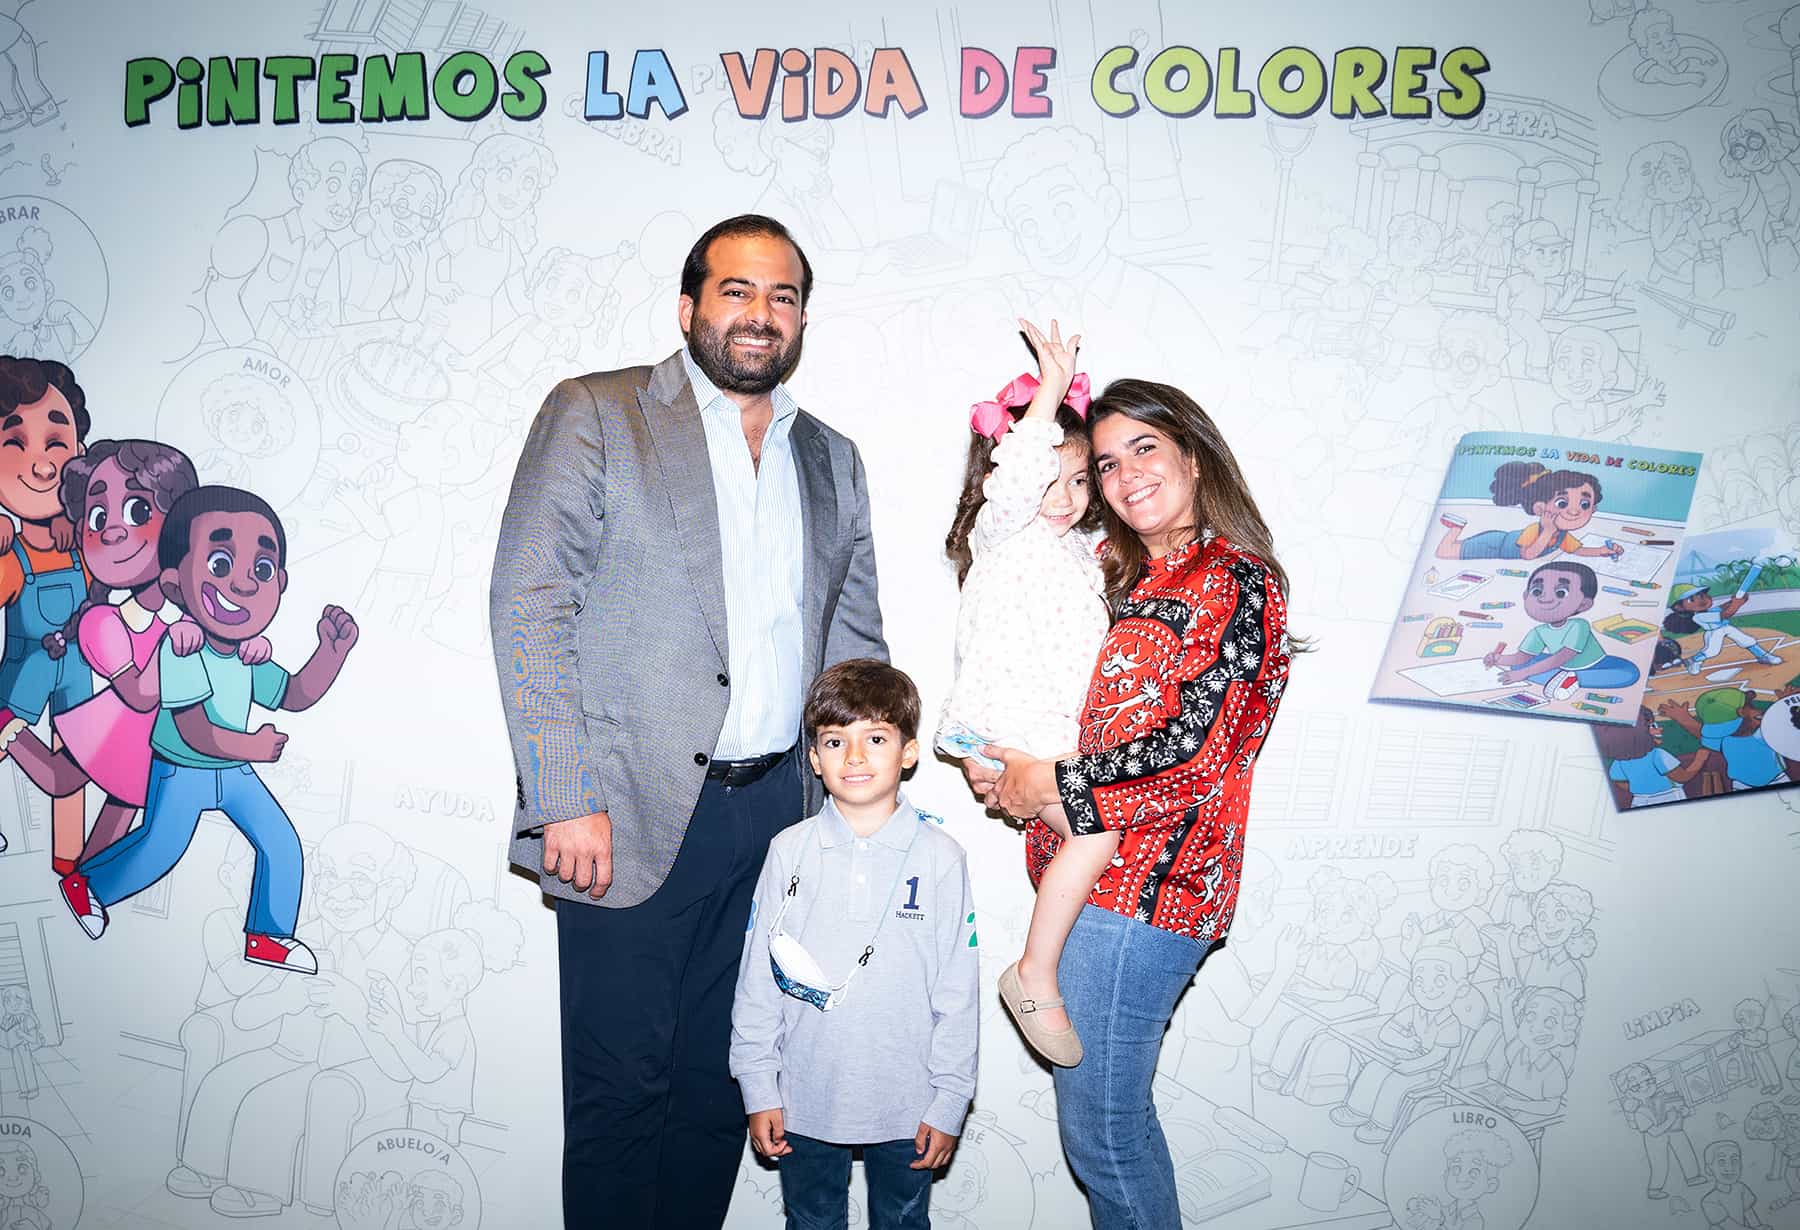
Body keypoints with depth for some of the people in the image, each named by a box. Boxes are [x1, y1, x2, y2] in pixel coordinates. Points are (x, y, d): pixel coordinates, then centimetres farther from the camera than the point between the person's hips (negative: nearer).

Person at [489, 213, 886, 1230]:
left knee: (719, 1081, 13)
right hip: (632, 814, -4)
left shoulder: (833, 460, 16)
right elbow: (528, 604, -7)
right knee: (623, 1083, 4)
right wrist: (567, 799, -15)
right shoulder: (595, 415, 0)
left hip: (777, 813, 5)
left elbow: (856, 641, 18)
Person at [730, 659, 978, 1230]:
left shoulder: (940, 856, -9)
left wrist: (949, 1103, -4)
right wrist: (759, 1090, -1)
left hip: (905, 1105, -1)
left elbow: (958, 992, -4)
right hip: (805, 1101, 1)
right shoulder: (789, 851, -5)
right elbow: (757, 979, 0)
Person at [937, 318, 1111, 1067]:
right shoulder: (1000, 534, -2)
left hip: (1061, 734, 9)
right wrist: (1052, 391, -24)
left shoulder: (1084, 551, 22)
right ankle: (1034, 976, -11)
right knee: (1100, 827, -21)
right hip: (1002, 727, -9)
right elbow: (1012, 480, -24)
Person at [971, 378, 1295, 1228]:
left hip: (1144, 881, -8)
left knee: (1098, 1123, -2)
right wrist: (997, 765, -1)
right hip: (1088, 870, 8)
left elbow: (1191, 749, -18)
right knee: (1112, 1110, 16)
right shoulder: (1119, 572, 14)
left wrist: (1046, 786, -11)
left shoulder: (1238, 586, -9)